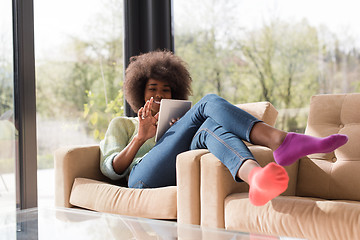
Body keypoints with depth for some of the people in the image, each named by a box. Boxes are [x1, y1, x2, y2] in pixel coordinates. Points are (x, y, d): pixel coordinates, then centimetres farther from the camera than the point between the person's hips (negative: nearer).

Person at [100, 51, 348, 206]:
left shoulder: (174, 123, 40)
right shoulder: (122, 124, 31)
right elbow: (110, 169, 13)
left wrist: (183, 134, 8)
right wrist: (141, 137, 1)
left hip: (182, 179, 3)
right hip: (145, 179, -3)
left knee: (211, 126, -29)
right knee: (209, 103, -17)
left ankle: (256, 178, -63)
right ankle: (280, 140, -44)